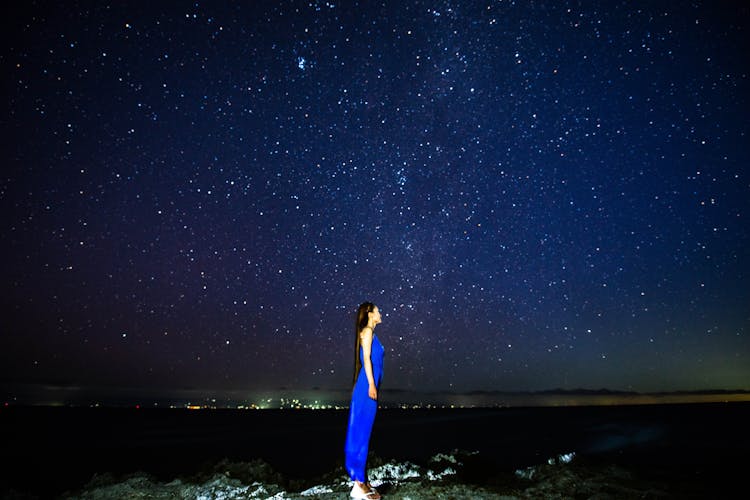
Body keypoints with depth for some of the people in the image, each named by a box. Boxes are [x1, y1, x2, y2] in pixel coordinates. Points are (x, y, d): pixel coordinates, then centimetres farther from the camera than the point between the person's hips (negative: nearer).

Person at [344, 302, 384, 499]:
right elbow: (366, 358, -14)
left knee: (364, 432, 10)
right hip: (367, 385, -9)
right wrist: (371, 384, -19)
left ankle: (363, 480, 17)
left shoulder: (371, 332, 20)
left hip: (369, 386, 9)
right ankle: (358, 484, -1)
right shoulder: (367, 331, -6)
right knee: (362, 432, -6)